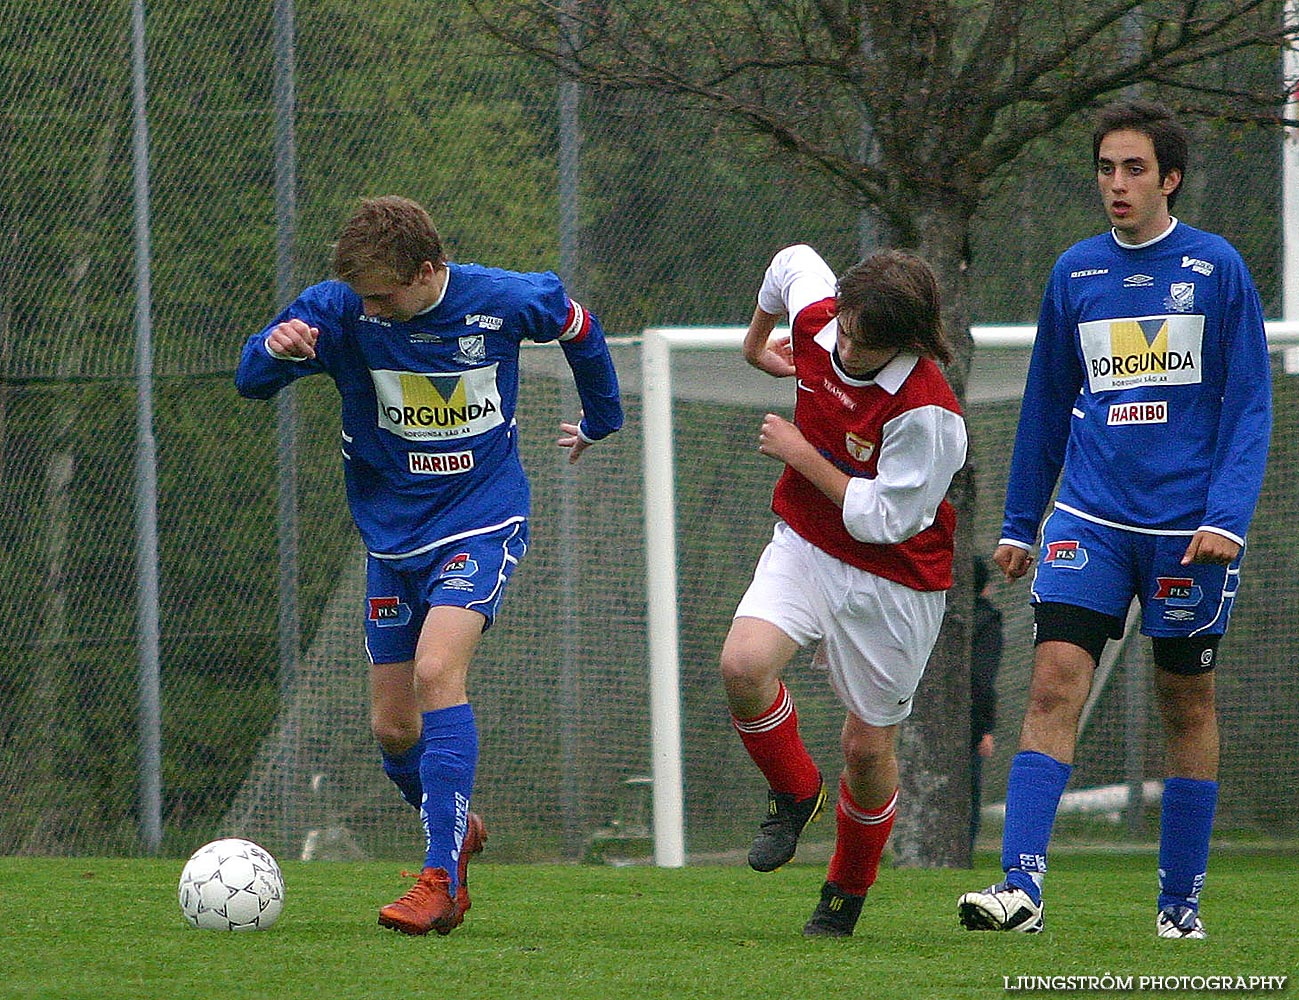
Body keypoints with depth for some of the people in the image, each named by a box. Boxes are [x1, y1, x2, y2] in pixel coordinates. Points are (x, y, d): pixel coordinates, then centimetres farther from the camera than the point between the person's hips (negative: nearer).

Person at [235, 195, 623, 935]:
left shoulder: (504, 301, -13)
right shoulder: (340, 311, -12)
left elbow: (579, 326, 8)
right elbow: (252, 380, -14)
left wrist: (601, 418, 24)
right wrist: (276, 349, -38)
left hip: (482, 521, -4)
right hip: (392, 534, 4)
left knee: (437, 671, -26)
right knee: (393, 728, 6)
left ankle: (443, 879, -27)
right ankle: (457, 829, 37)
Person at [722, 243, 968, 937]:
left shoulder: (927, 412, -29)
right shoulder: (816, 321, -12)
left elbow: (883, 520, -22)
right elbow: (794, 262, 13)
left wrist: (800, 454, -18)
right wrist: (757, 341, 29)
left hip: (892, 579, -4)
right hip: (803, 545, 4)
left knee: (867, 745, 4)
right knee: (743, 665, -23)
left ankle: (847, 893, 30)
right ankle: (793, 793, 6)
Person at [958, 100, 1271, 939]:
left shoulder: (1217, 269, -2)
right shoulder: (1075, 273, 8)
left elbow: (1250, 405, -2)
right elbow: (1047, 405, 16)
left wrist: (1228, 516, -13)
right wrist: (1019, 523, 15)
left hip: (1188, 525, -2)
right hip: (1091, 519, 2)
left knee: (1187, 704, 6)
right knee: (1055, 680, -12)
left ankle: (1182, 898, 17)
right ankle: (1023, 886, -18)